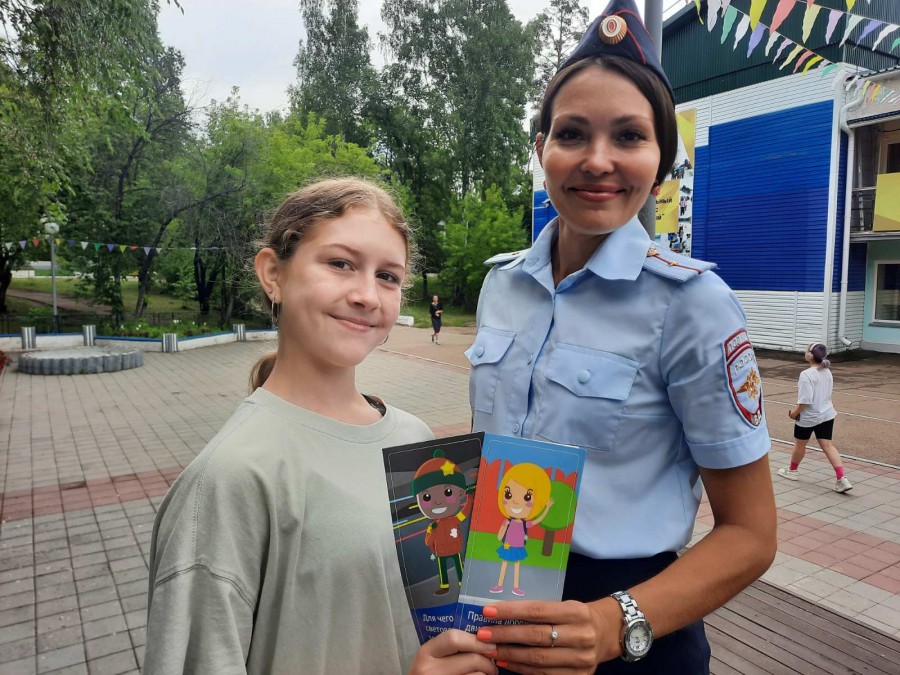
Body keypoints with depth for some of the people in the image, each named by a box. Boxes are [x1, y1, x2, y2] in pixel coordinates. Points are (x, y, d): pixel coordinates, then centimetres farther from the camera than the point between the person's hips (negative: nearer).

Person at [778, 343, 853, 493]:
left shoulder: (806, 375, -24)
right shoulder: (827, 372, 2)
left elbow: (806, 400, -26)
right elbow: (826, 394, 14)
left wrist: (795, 412, -11)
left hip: (808, 417, -7)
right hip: (826, 414, 7)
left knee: (800, 444, 15)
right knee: (828, 445, 7)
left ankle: (793, 470, 36)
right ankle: (841, 479, -2)